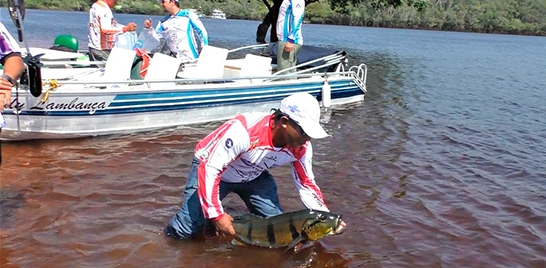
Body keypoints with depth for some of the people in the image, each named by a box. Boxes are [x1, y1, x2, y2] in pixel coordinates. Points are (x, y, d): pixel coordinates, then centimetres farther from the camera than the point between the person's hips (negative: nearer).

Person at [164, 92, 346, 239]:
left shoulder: (301, 147, -21)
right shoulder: (243, 131, -41)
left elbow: (306, 183, -7)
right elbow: (208, 170, -38)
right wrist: (217, 215, -37)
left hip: (253, 176, 6)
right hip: (210, 167, -5)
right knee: (187, 229, -14)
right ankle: (174, 232, 18)